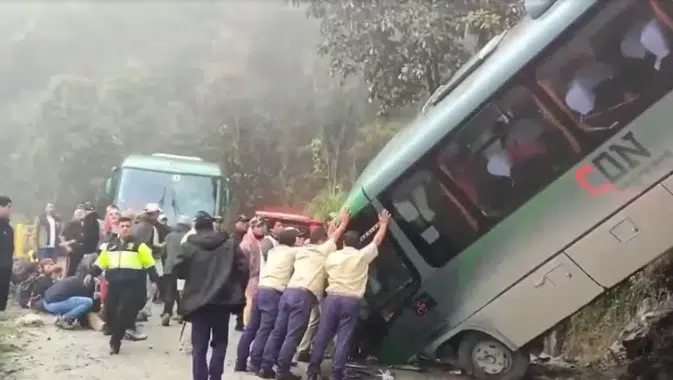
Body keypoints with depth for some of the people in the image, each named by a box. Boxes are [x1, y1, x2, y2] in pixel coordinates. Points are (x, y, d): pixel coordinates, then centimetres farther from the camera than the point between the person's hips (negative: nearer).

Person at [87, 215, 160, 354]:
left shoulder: (138, 245, 2)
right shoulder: (110, 245, 16)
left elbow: (149, 264, 1)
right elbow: (100, 263, 21)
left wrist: (154, 280, -4)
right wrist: (91, 274, 9)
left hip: (132, 284, -5)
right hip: (114, 284, 5)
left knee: (123, 313, -9)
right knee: (110, 312, 7)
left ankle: (115, 342, 2)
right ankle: (115, 339, 27)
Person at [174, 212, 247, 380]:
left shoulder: (189, 246, 0)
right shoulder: (230, 244, 4)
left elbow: (178, 269, -3)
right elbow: (243, 268, -2)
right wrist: (238, 292, 7)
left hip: (198, 301, -1)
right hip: (223, 300, 1)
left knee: (199, 346, 6)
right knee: (220, 342, 13)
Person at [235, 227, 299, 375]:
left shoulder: (273, 251, 22)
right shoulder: (293, 251, 2)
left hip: (261, 290, 7)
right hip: (274, 294, -7)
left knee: (251, 328, 11)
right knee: (265, 330, -5)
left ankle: (241, 361, 15)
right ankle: (255, 364, -6)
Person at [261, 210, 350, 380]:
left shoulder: (302, 250, 25)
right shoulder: (323, 250, 8)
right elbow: (337, 234, 23)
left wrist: (328, 230, 54)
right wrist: (344, 221, 39)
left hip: (289, 291, 7)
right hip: (304, 295, -7)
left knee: (278, 332, 8)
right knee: (293, 335, -6)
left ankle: (266, 366, 8)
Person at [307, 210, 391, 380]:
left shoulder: (332, 257, 8)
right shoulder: (362, 256, 1)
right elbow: (377, 240, 15)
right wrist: (383, 224, 29)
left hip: (332, 298, 2)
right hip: (351, 301, -2)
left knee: (322, 336, 7)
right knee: (343, 339, 1)